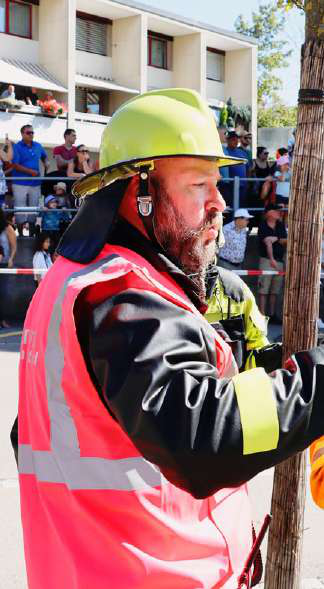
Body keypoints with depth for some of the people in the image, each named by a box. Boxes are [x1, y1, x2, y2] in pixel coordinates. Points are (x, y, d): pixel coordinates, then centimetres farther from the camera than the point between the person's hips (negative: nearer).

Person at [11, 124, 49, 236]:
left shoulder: (38, 146, 9)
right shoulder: (17, 147, -7)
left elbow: (44, 156, 27)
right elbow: (15, 165, -14)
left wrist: (46, 163, 4)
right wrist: (31, 171, -20)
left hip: (35, 183, 5)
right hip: (20, 183, -5)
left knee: (34, 208, 12)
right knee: (20, 210, -3)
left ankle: (32, 234, 24)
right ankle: (20, 234, 5)